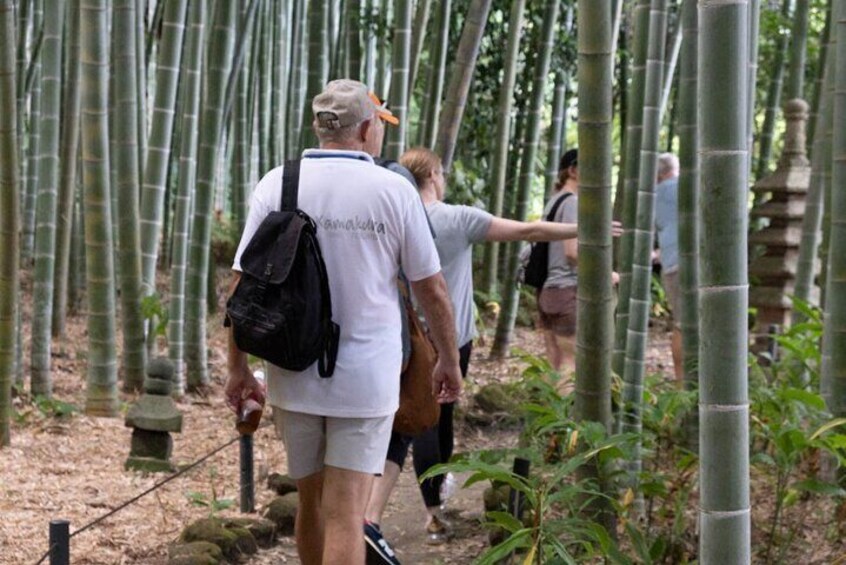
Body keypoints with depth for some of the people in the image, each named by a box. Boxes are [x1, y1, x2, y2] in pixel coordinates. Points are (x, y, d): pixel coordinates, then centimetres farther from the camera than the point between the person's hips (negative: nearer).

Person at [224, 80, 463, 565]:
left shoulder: (277, 185, -2)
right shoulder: (394, 191, -7)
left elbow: (244, 285, -2)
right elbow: (432, 290, 0)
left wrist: (239, 367, 7)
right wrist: (449, 361, 14)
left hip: (294, 377, 3)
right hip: (366, 377, -2)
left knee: (312, 503, 18)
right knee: (345, 514, -3)